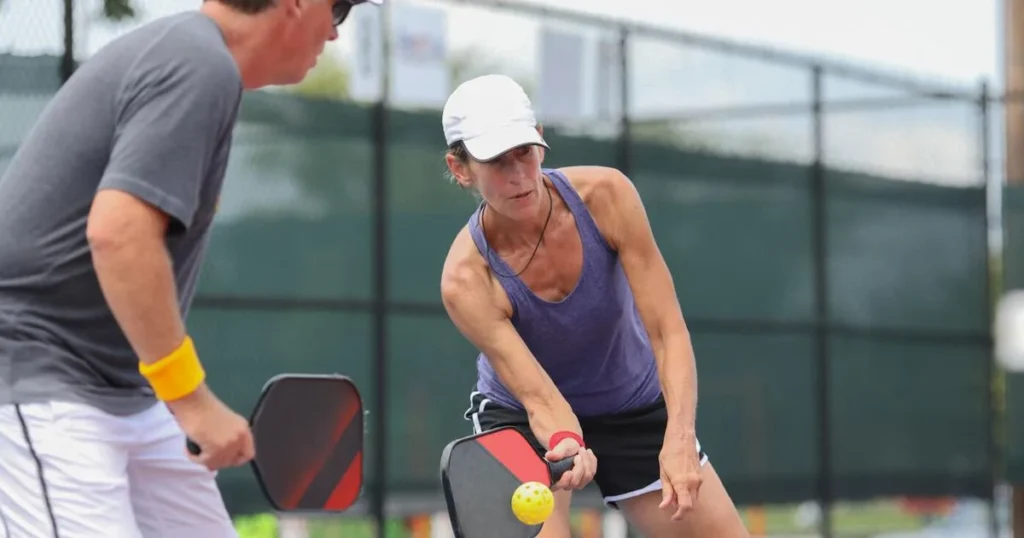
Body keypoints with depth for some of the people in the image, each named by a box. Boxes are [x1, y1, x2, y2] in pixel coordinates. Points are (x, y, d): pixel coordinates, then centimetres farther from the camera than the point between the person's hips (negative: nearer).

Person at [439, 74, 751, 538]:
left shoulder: (605, 195, -24)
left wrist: (679, 439, -39)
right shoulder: (467, 281, -28)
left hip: (637, 408, 3)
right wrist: (565, 443, -54)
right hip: (523, 421, -3)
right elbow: (539, 396, -31)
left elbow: (667, 331, -26)